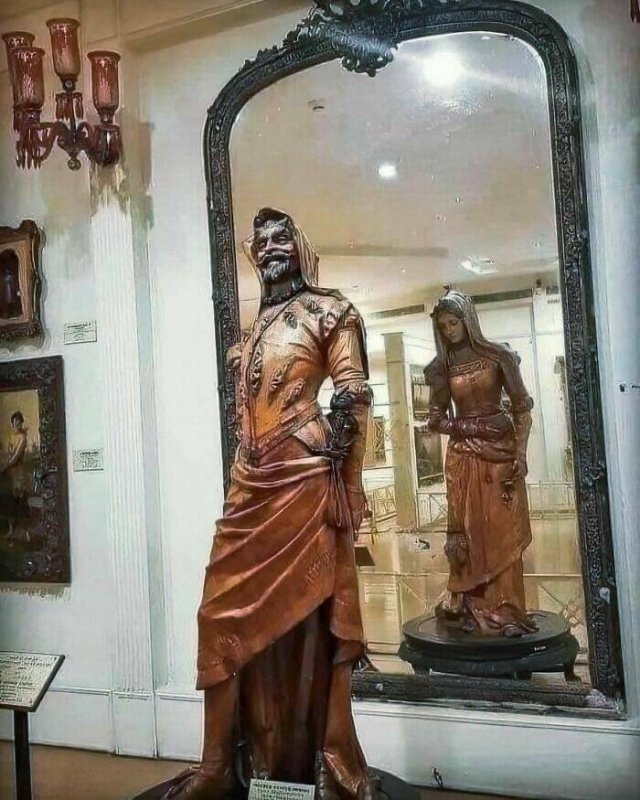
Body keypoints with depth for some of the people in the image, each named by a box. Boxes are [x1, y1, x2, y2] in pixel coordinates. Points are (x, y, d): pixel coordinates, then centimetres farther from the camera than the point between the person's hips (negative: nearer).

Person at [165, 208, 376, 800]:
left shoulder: (328, 311, 2)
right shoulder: (256, 325, 21)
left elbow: (354, 397, -6)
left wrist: (345, 490, -13)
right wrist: (243, 480, 15)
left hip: (305, 480, -6)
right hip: (251, 484, 6)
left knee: (310, 617, 0)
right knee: (230, 613, 5)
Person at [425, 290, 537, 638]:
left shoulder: (497, 355, -1)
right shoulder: (441, 366, 7)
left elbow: (522, 406, -2)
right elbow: (437, 419, 7)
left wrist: (521, 453, -10)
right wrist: (470, 428, -10)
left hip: (501, 451, -2)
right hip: (462, 455, 2)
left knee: (503, 531, -2)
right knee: (468, 531, 2)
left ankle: (503, 611, 4)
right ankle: (470, 607, 9)